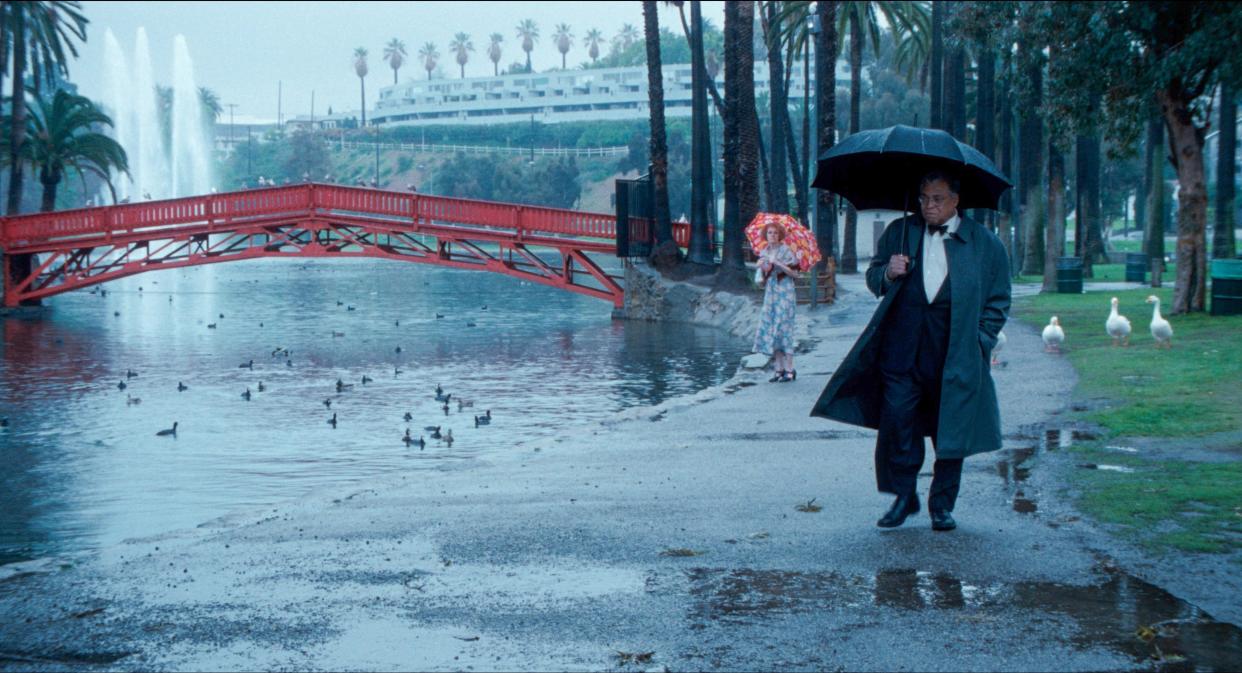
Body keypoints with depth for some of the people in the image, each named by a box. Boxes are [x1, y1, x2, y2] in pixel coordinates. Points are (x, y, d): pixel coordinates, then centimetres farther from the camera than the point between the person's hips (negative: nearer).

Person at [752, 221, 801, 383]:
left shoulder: (785, 250, -5)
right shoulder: (764, 253, 12)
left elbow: (794, 273, -10)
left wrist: (778, 263, -19)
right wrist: (761, 267, -4)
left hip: (784, 293, -6)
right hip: (770, 294, 6)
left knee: (783, 328, -10)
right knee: (770, 330, 1)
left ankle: (789, 369, -7)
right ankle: (779, 369, 5)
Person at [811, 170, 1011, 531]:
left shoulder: (985, 243, 6)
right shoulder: (899, 232, 11)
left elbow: (998, 302, 9)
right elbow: (873, 277, 16)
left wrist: (979, 344, -1)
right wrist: (888, 274, -7)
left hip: (954, 352, -1)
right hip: (902, 349, 1)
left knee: (950, 430, 3)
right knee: (896, 421, -4)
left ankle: (942, 505, 16)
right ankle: (903, 496, 11)